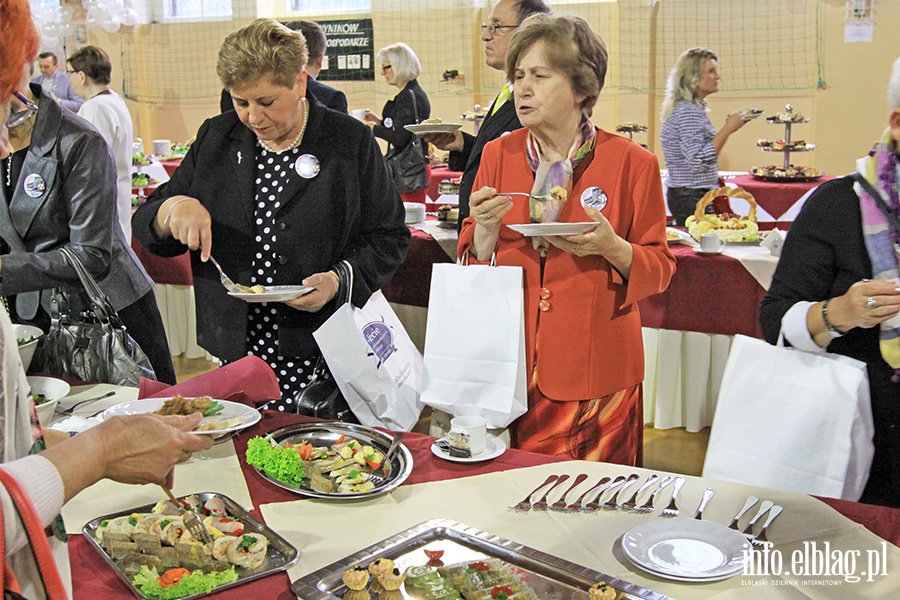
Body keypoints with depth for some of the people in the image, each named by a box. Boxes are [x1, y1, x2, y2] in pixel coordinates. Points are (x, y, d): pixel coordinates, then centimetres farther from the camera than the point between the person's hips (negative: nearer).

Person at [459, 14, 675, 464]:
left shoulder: (632, 163, -4)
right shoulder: (498, 155, 5)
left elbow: (660, 267, 0)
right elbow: (472, 260, 8)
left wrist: (612, 248, -18)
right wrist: (486, 228, -12)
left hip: (594, 366, -2)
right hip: (511, 362, 2)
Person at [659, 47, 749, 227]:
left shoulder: (696, 108, 14)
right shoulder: (687, 112, -16)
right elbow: (699, 162, -24)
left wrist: (727, 128, 14)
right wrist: (727, 130, -20)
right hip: (691, 198, -10)